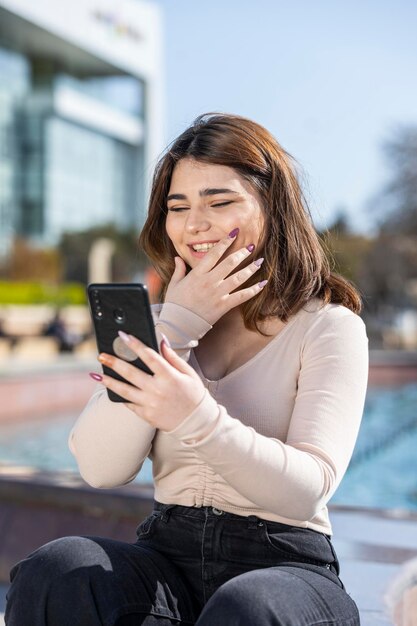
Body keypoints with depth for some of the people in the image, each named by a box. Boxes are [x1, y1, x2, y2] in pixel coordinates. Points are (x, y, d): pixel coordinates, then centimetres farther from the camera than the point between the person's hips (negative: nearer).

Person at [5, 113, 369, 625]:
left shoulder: (329, 326, -1)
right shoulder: (157, 320, 12)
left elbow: (308, 490, -15)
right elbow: (100, 468, -3)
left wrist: (199, 418, -31)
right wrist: (175, 327, -9)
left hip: (284, 563, -3)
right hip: (169, 554, 4)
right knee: (54, 571, -26)